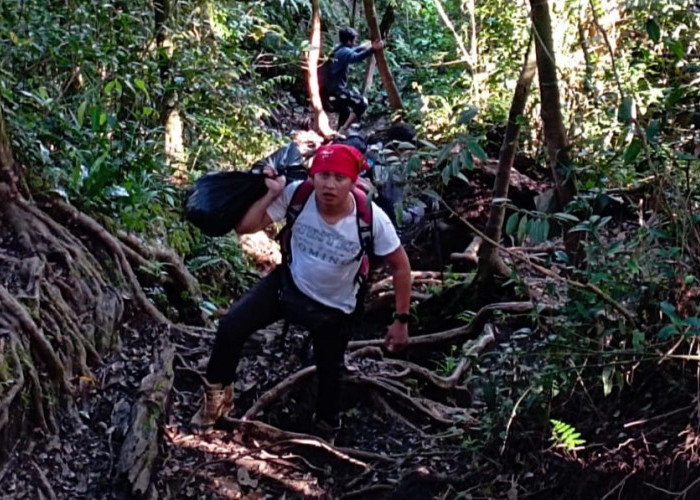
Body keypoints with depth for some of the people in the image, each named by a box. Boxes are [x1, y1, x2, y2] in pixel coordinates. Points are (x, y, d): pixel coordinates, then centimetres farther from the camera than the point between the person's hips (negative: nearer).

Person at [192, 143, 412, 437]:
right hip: (288, 284, 2)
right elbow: (245, 227, -18)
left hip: (334, 310, -2)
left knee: (329, 373, 12)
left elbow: (400, 267, -15)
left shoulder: (372, 220, -30)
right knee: (231, 327, -11)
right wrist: (272, 193, -31)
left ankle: (327, 426, 44)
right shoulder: (297, 195, -26)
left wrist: (401, 320, -12)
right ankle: (218, 393, 15)